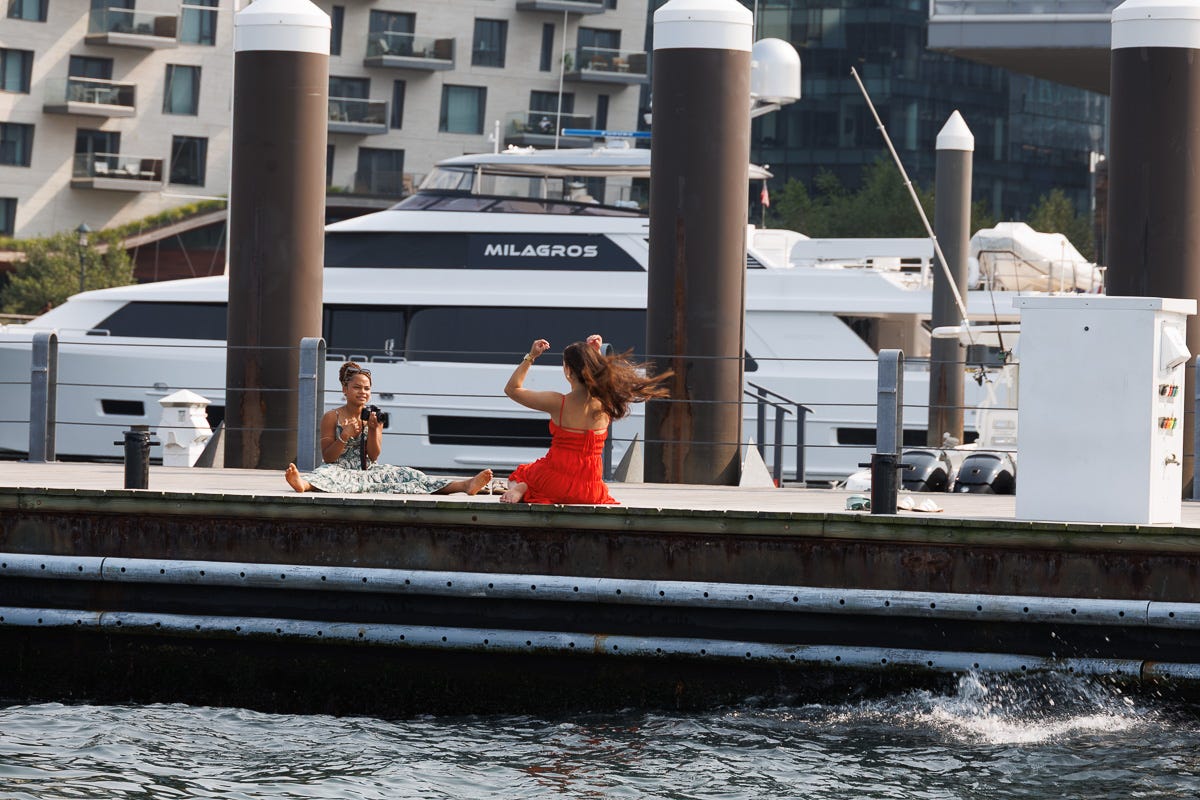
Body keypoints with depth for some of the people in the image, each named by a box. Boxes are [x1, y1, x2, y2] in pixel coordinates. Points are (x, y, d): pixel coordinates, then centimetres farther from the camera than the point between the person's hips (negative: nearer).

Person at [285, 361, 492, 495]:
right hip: (340, 469, -3)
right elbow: (327, 457, -5)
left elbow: (374, 456, 4)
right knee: (326, 474, -40)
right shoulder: (332, 418, 0)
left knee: (405, 475, -17)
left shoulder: (373, 417, 11)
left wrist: (373, 429, -11)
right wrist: (345, 436, -20)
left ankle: (465, 486, -35)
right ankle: (304, 484, -81)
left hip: (368, 471, 3)